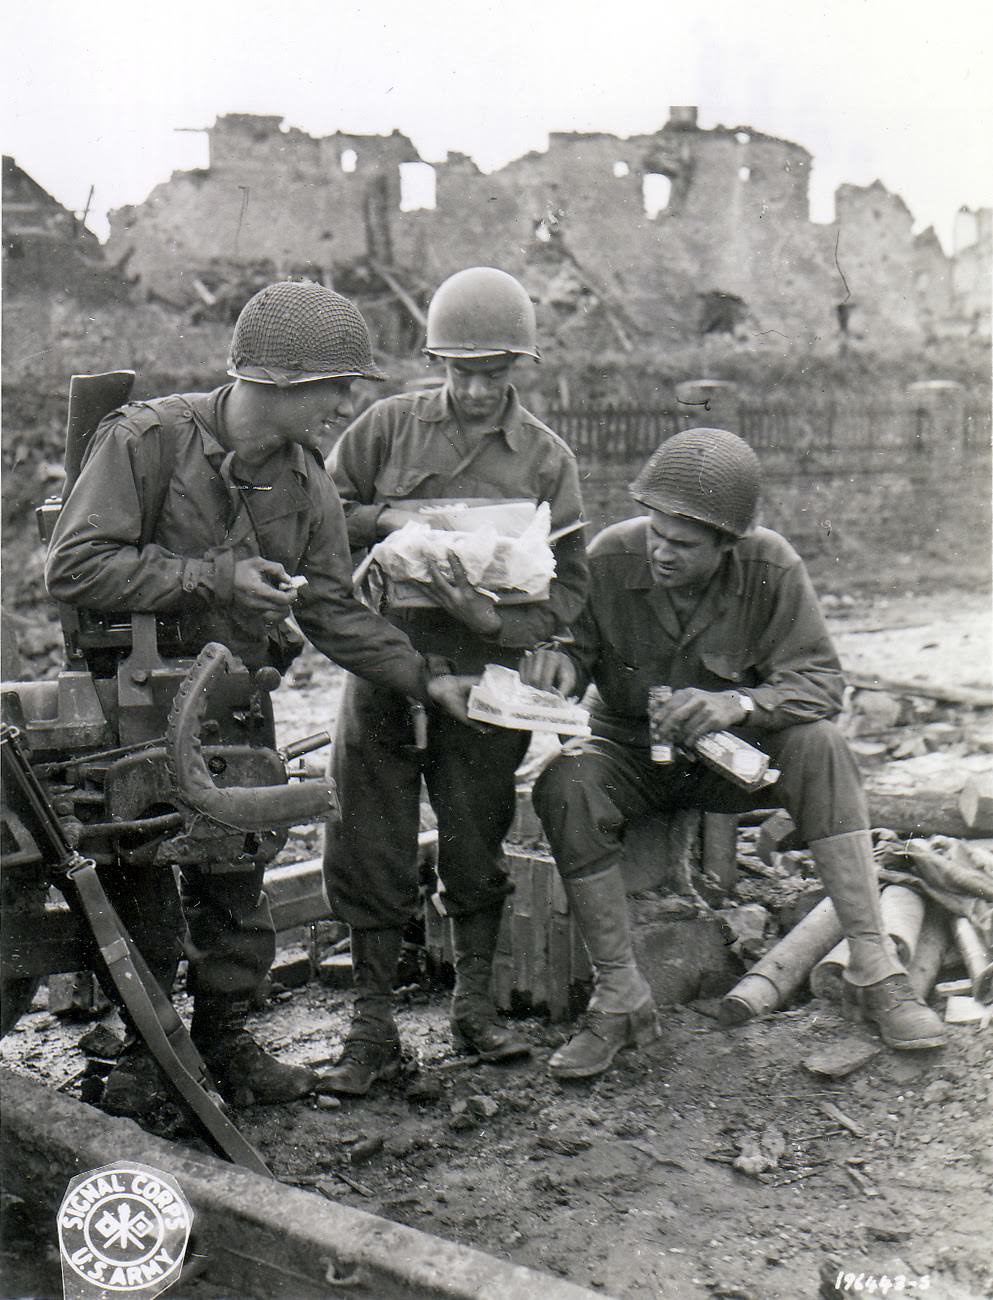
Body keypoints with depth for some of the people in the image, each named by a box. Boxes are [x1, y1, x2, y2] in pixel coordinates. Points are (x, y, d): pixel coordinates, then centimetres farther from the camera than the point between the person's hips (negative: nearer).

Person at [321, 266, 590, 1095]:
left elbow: (570, 586, 1)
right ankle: (372, 1024, 15)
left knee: (476, 847, 9)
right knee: (371, 849, 2)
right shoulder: (390, 425, 5)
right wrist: (385, 518, -10)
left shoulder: (547, 459, 4)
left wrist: (499, 619, -18)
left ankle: (475, 1003, 30)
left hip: (485, 677, 0)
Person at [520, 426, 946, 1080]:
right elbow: (578, 643, -4)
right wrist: (560, 659, -30)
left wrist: (740, 704, -37)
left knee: (819, 745, -30)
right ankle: (621, 999, -21)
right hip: (632, 752, 0)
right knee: (565, 782, -31)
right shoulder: (610, 556, -15)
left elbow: (821, 680, -17)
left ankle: (875, 970, -24)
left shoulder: (773, 568, -16)